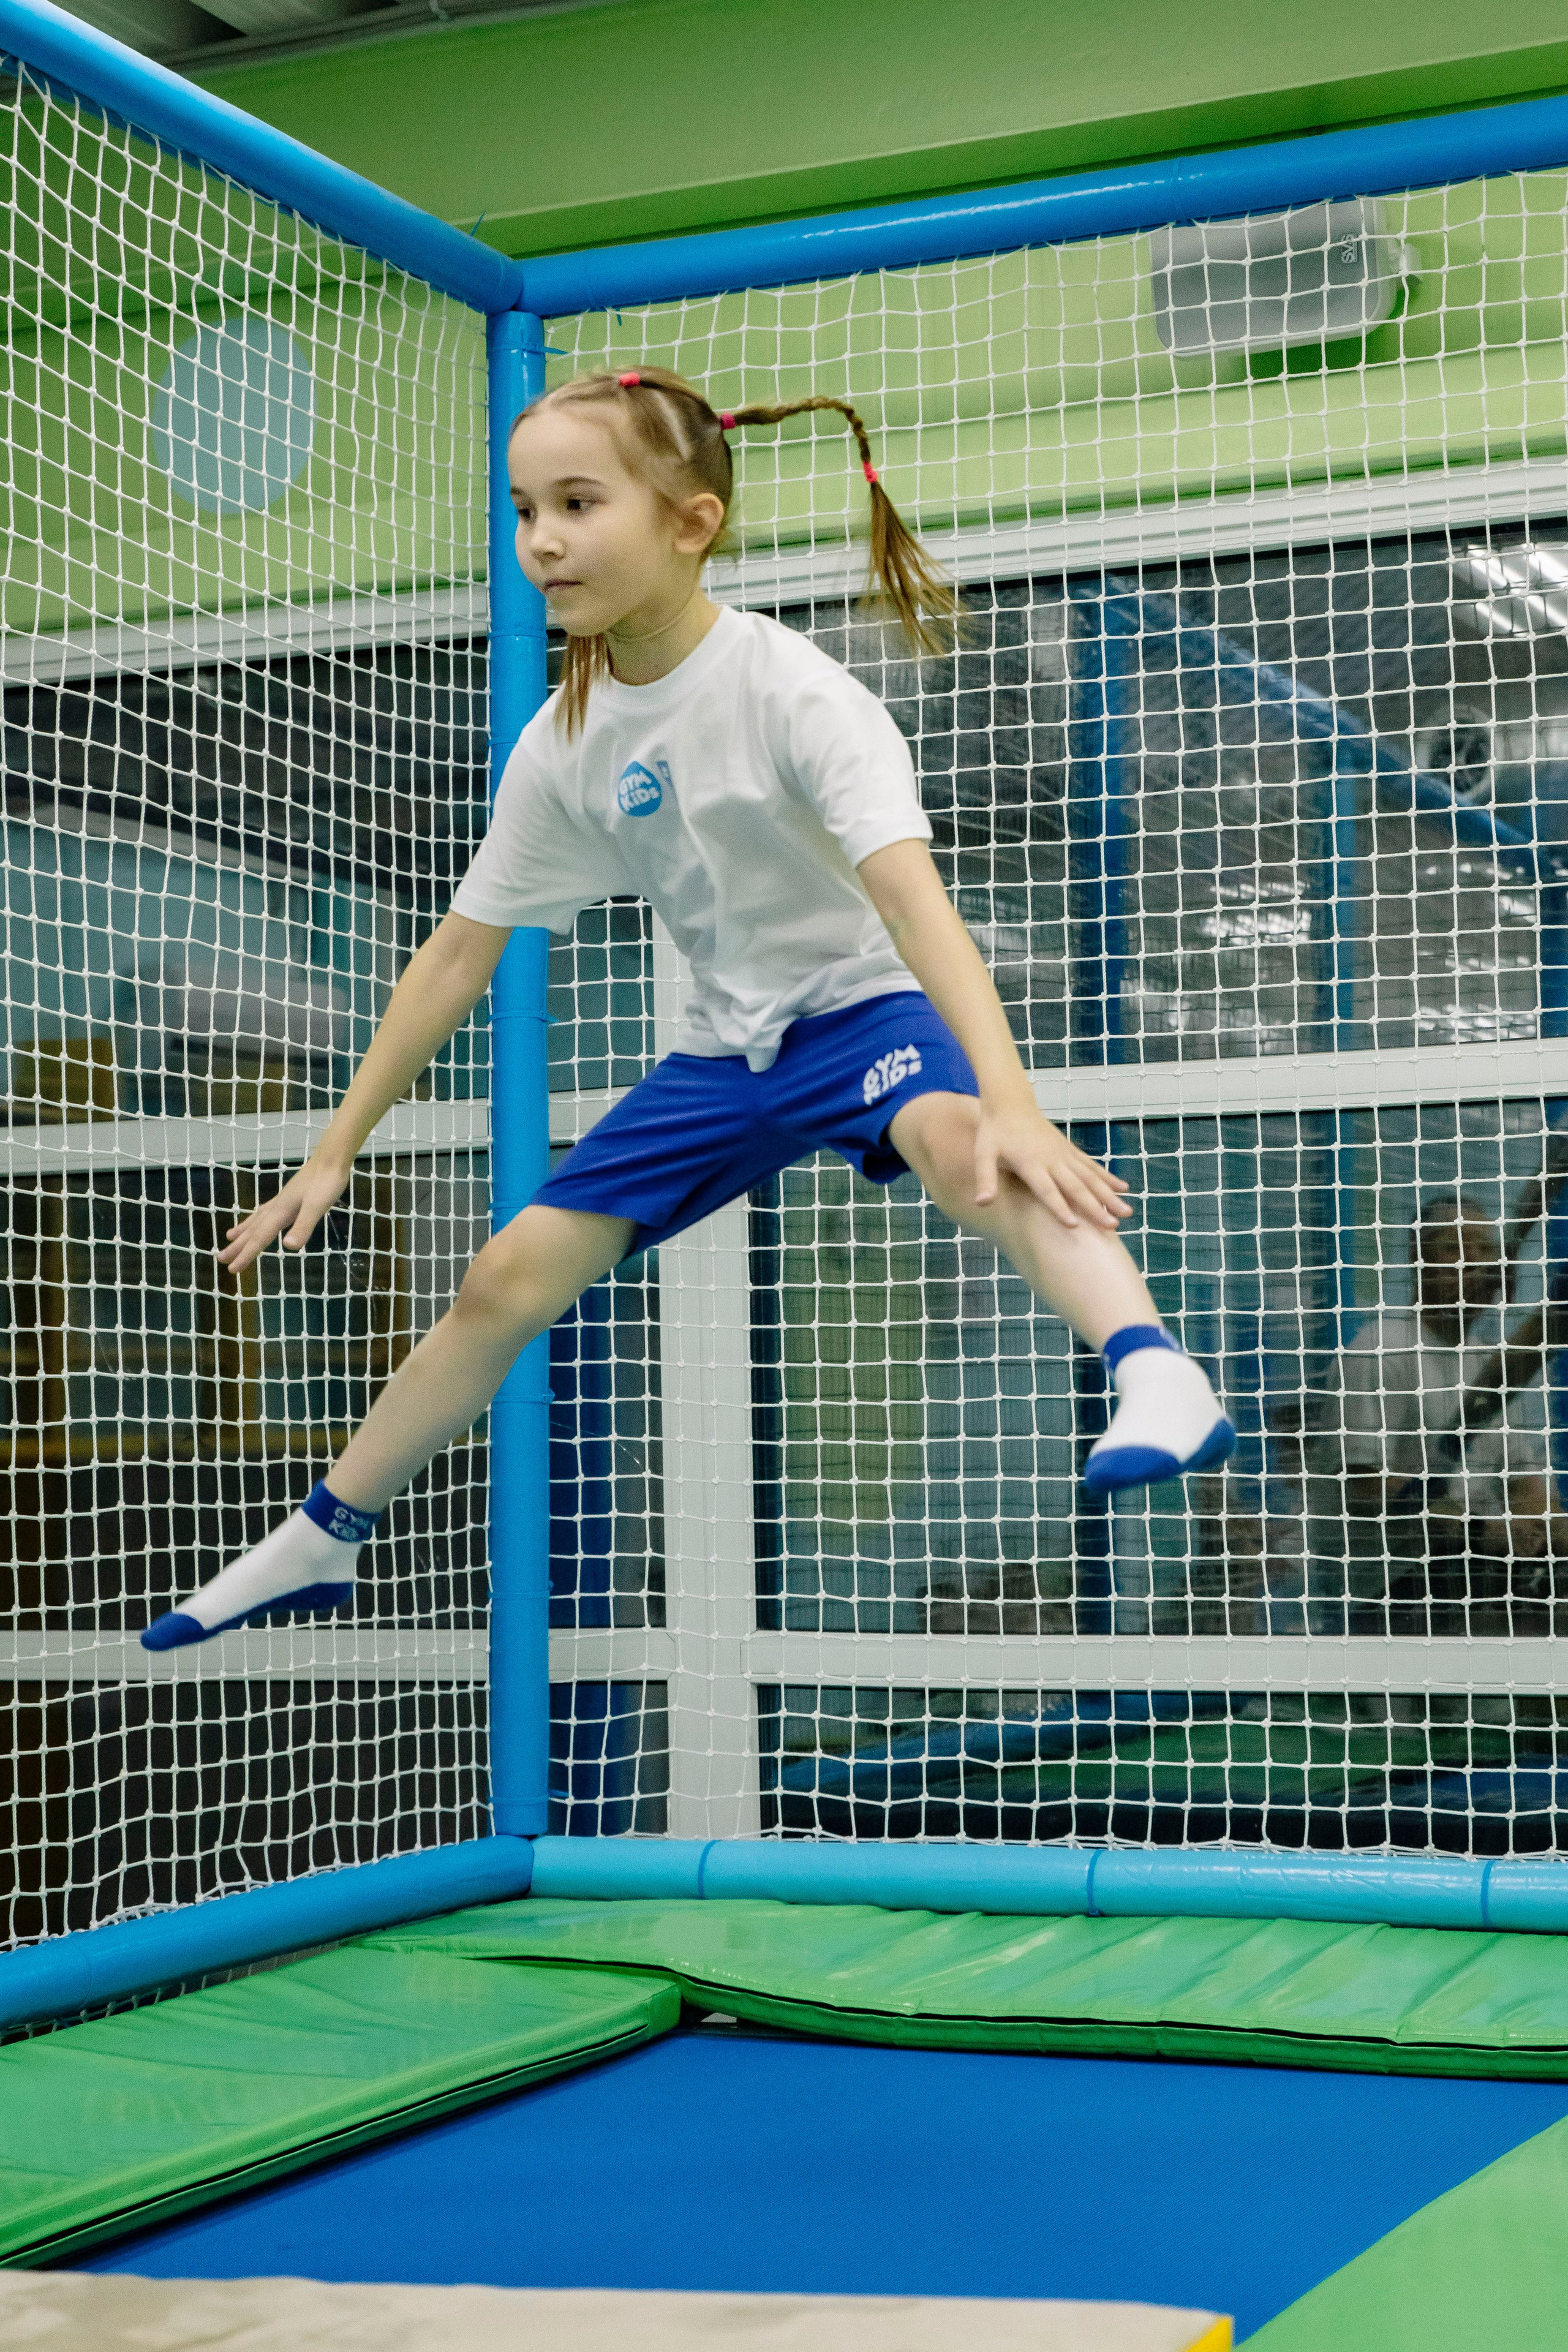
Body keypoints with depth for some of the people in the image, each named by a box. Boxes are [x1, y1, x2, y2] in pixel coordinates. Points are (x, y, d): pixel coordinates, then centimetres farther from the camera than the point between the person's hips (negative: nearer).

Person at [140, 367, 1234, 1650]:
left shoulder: (789, 690, -24)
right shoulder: (565, 739, -6)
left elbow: (912, 896, -36)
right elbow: (461, 953, 3)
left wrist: (1009, 1099, -50)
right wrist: (335, 1150, 6)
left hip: (864, 1005, -5)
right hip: (727, 1048, 6)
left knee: (956, 1141, -41)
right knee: (509, 1278, 6)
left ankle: (1160, 1379, -55)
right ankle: (321, 1540, 24)